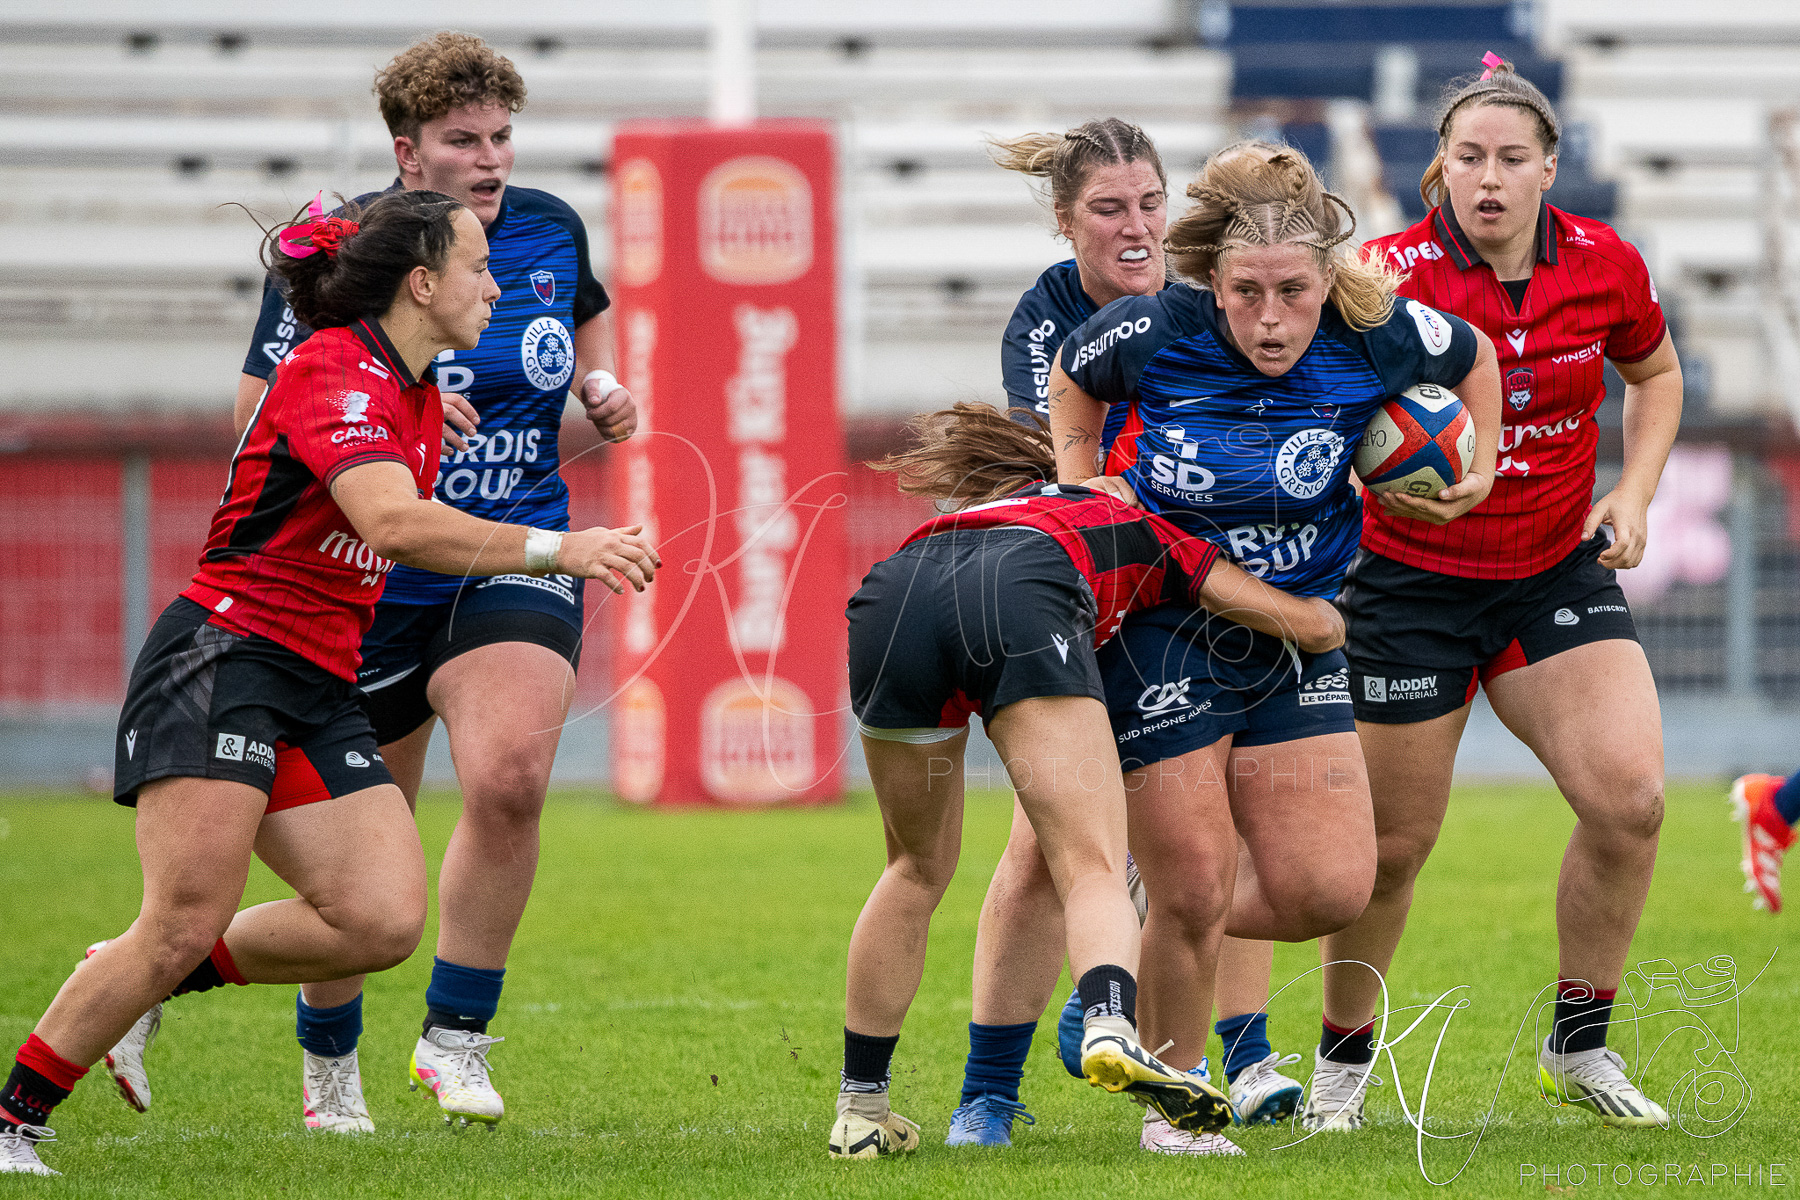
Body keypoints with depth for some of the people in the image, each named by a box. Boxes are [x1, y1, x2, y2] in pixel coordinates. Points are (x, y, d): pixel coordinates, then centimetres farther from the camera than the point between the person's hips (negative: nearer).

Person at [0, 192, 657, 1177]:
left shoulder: (418, 397, 14)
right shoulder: (336, 373, -15)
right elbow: (393, 521, -32)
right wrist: (557, 549, -35)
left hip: (318, 690, 9)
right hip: (221, 660, -9)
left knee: (382, 921, -10)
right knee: (184, 927, -17)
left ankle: (144, 985, 8)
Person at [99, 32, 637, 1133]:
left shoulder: (550, 229, 3)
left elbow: (589, 311, 27)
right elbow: (259, 413, -11)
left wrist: (601, 382, 6)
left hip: (515, 566, 2)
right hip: (369, 578, -2)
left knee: (510, 779, -25)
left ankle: (457, 1040, -11)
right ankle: (328, 1061, 32)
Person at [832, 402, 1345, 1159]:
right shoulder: (1139, 533, 37)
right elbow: (1313, 626, 36)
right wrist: (1328, 613, 61)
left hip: (890, 598, 4)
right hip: (1017, 604, -4)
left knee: (919, 868, 24)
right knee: (1094, 870, -8)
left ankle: (859, 1111, 26)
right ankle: (1111, 1031, -38)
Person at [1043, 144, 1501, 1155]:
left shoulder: (1374, 340, -15)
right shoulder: (1151, 334, -19)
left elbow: (1473, 355, 9)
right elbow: (1073, 380, 5)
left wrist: (1481, 465, 3)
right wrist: (1082, 484, -6)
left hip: (1292, 635, 3)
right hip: (1156, 632, -3)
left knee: (1331, 890, -5)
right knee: (1194, 888, -7)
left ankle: (1167, 928, 25)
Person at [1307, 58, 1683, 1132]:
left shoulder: (1605, 266, -5)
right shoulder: (1393, 276, -17)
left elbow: (1655, 371, 15)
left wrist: (1635, 494, 2)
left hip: (1560, 570, 3)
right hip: (1413, 583, -3)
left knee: (1629, 798, -14)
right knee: (1393, 842, 3)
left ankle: (1580, 1046, 4)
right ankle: (1344, 1058, 28)